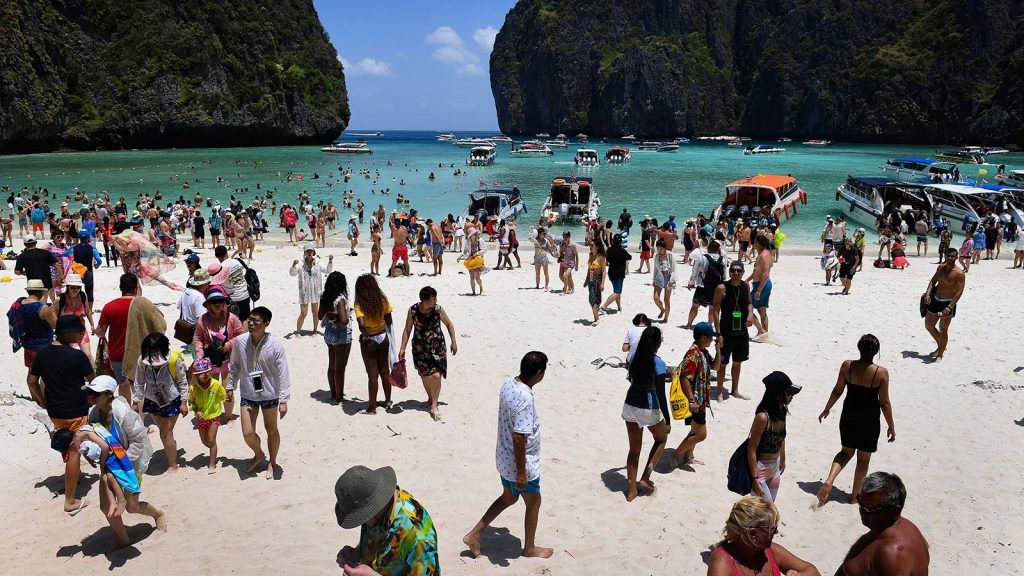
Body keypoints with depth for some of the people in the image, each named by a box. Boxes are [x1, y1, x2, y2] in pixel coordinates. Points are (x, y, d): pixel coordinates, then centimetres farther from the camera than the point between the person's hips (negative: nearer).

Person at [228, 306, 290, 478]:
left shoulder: (274, 345, -20)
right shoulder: (240, 341, -12)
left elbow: (282, 374, -15)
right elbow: (234, 367, 5)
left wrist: (284, 400, -15)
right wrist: (230, 387, 12)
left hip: (269, 395, -2)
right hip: (247, 395, 2)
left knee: (271, 430, 15)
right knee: (247, 433, 3)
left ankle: (272, 462, 38)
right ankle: (258, 454, 36)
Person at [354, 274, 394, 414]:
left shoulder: (360, 303, -18)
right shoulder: (382, 300, -6)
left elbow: (362, 324, -32)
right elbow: (389, 321, 0)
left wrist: (364, 335, -14)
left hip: (369, 341, -4)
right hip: (383, 338, 4)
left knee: (373, 375, 5)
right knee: (385, 371, 18)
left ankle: (372, 407, 13)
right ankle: (388, 401, 29)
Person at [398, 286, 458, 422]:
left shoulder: (438, 309, -12)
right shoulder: (413, 310, -11)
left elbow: (449, 324, 3)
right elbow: (407, 330, -2)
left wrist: (453, 342, 3)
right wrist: (402, 348, -4)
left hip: (437, 347, -1)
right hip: (420, 348, 2)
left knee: (436, 375, -13)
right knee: (425, 375, 14)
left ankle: (434, 406, -1)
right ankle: (430, 398, 40)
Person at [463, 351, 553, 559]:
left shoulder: (508, 385, -3)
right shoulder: (525, 398, -31)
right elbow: (519, 437, -31)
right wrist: (521, 473, -23)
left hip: (504, 458, 8)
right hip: (521, 463, -8)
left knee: (508, 498, 26)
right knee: (533, 502, 16)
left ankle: (474, 535, 27)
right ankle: (529, 548, 35)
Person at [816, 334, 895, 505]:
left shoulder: (847, 366, -11)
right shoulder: (881, 373, -18)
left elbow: (837, 391, -2)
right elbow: (884, 403, -11)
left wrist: (826, 409, 14)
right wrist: (891, 426, 2)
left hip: (849, 417, 3)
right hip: (869, 421, -2)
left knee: (846, 452, 22)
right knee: (863, 459, 17)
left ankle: (829, 480, 0)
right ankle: (855, 495, 29)